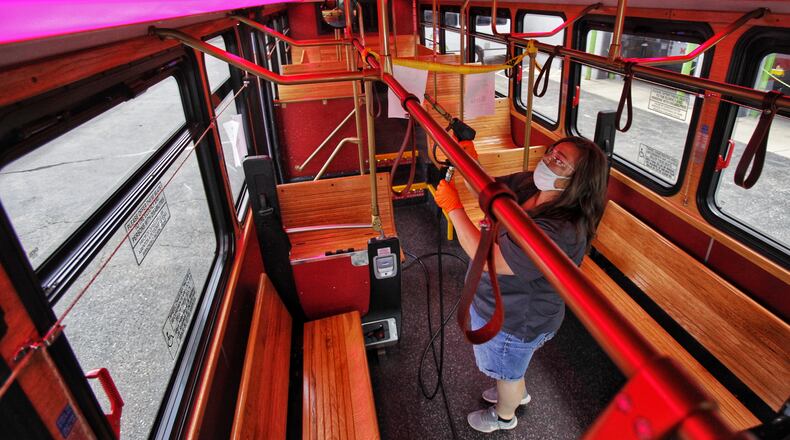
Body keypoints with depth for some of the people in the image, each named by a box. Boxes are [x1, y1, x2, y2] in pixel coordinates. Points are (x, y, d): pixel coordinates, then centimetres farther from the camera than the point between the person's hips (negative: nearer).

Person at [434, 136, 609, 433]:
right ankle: (517, 393, 68)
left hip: (514, 320, -8)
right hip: (504, 303, 8)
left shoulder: (561, 233, -40)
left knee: (508, 371, 25)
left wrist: (453, 208, -36)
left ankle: (504, 416, 57)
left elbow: (488, 259, -40)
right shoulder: (527, 184, -14)